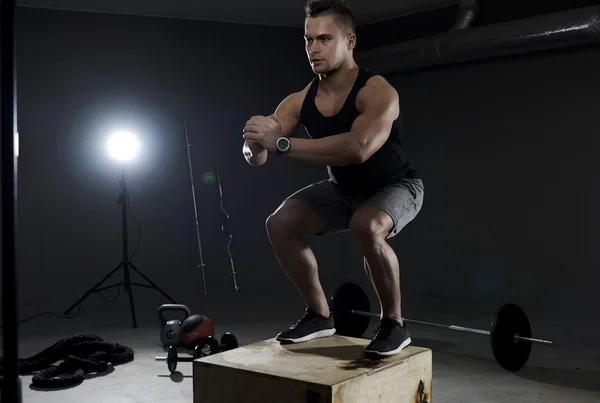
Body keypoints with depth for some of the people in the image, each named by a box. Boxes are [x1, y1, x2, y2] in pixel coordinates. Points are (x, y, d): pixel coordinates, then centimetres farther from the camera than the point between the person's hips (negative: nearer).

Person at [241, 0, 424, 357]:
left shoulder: (378, 91, -31)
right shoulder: (300, 101, -13)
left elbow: (358, 148, -50)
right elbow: (256, 157, -15)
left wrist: (281, 143, -50)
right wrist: (258, 142, -41)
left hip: (395, 186, -6)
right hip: (343, 189, 6)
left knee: (367, 226, -37)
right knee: (281, 223, -9)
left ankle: (394, 324, -14)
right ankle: (320, 315, 8)